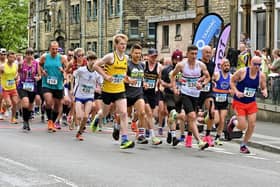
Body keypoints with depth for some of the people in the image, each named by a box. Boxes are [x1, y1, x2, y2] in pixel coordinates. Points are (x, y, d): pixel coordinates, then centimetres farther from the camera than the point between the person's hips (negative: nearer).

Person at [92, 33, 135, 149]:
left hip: (120, 90, 3)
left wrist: (124, 76, 8)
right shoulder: (110, 57, -13)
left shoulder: (126, 58, 3)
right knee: (105, 112, 16)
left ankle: (124, 140, -14)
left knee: (124, 113, -12)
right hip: (108, 90, -3)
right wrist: (105, 76, -16)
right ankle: (97, 119, 53)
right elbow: (95, 66, -10)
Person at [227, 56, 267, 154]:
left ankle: (243, 145, 18)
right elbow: (232, 81, -4)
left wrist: (264, 91, -15)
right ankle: (234, 120, 28)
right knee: (243, 126, -9)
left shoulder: (261, 75, -4)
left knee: (252, 125, -3)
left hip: (251, 103, 4)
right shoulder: (242, 72, -15)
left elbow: (263, 87, 9)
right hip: (239, 102, -4)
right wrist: (236, 91, -19)